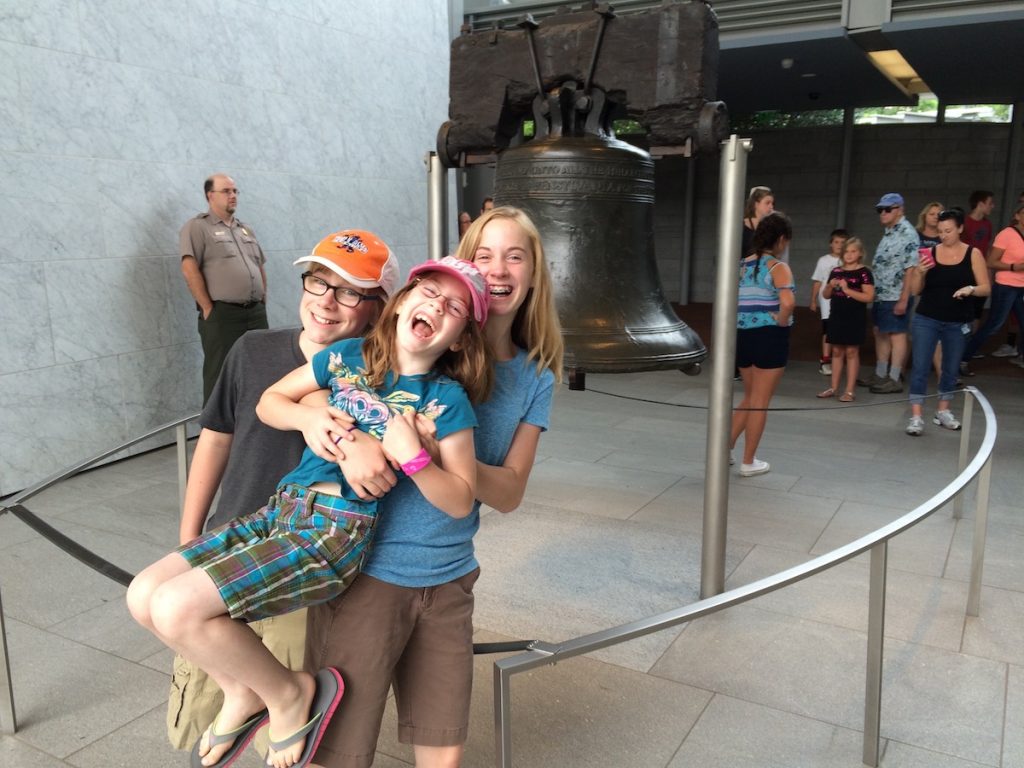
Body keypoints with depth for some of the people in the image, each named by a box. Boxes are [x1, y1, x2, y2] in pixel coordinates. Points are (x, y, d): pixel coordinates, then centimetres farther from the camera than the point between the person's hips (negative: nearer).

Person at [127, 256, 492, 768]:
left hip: (338, 532, -6)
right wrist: (306, 417, -5)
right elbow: (269, 402, 17)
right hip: (282, 509, 7)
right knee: (143, 595, 1)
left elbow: (460, 502, -5)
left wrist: (413, 458, -21)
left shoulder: (447, 399, -5)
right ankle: (241, 691, 20)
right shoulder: (348, 355, 8)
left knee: (175, 608, -17)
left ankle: (289, 694, 6)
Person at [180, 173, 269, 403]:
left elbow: (260, 268, 24)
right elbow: (189, 269, -12)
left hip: (256, 313, 7)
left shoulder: (246, 229, 20)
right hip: (221, 315, -7)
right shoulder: (197, 227, -2)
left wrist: (263, 303, 13)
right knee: (220, 376, -2)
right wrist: (208, 309, -14)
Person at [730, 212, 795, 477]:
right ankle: (749, 462, 12)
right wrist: (782, 324, -11)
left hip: (743, 336, 6)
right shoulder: (778, 267, -10)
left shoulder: (743, 265, 10)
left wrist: (739, 323, 11)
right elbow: (787, 303, -27)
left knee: (749, 398, 21)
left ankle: (725, 448, 17)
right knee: (760, 402, 5)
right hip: (769, 337, -6)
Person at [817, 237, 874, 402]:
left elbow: (868, 297, -15)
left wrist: (847, 290, -20)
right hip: (837, 316, 5)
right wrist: (831, 286, -7)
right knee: (837, 351, 10)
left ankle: (849, 391, 4)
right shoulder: (836, 271, 9)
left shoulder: (863, 272, -7)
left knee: (851, 352, 0)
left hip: (855, 318, -5)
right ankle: (834, 387, 17)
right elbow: (826, 295, 14)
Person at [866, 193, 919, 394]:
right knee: (880, 333, 14)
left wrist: (904, 299, -22)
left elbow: (911, 269, -18)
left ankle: (894, 379, 4)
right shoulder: (888, 232, 14)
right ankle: (880, 375, 24)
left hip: (895, 296, -9)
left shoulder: (908, 233, -13)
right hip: (881, 295, 9)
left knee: (897, 335, -2)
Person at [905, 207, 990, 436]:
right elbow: (916, 291, 3)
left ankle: (943, 411, 29)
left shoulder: (973, 254, -2)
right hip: (926, 320, 0)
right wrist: (920, 272, -15)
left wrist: (970, 289, -23)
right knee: (920, 367, -6)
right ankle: (916, 416, -4)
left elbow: (986, 288, -3)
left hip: (958, 323, 1)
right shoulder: (930, 252, -1)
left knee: (951, 369, 13)